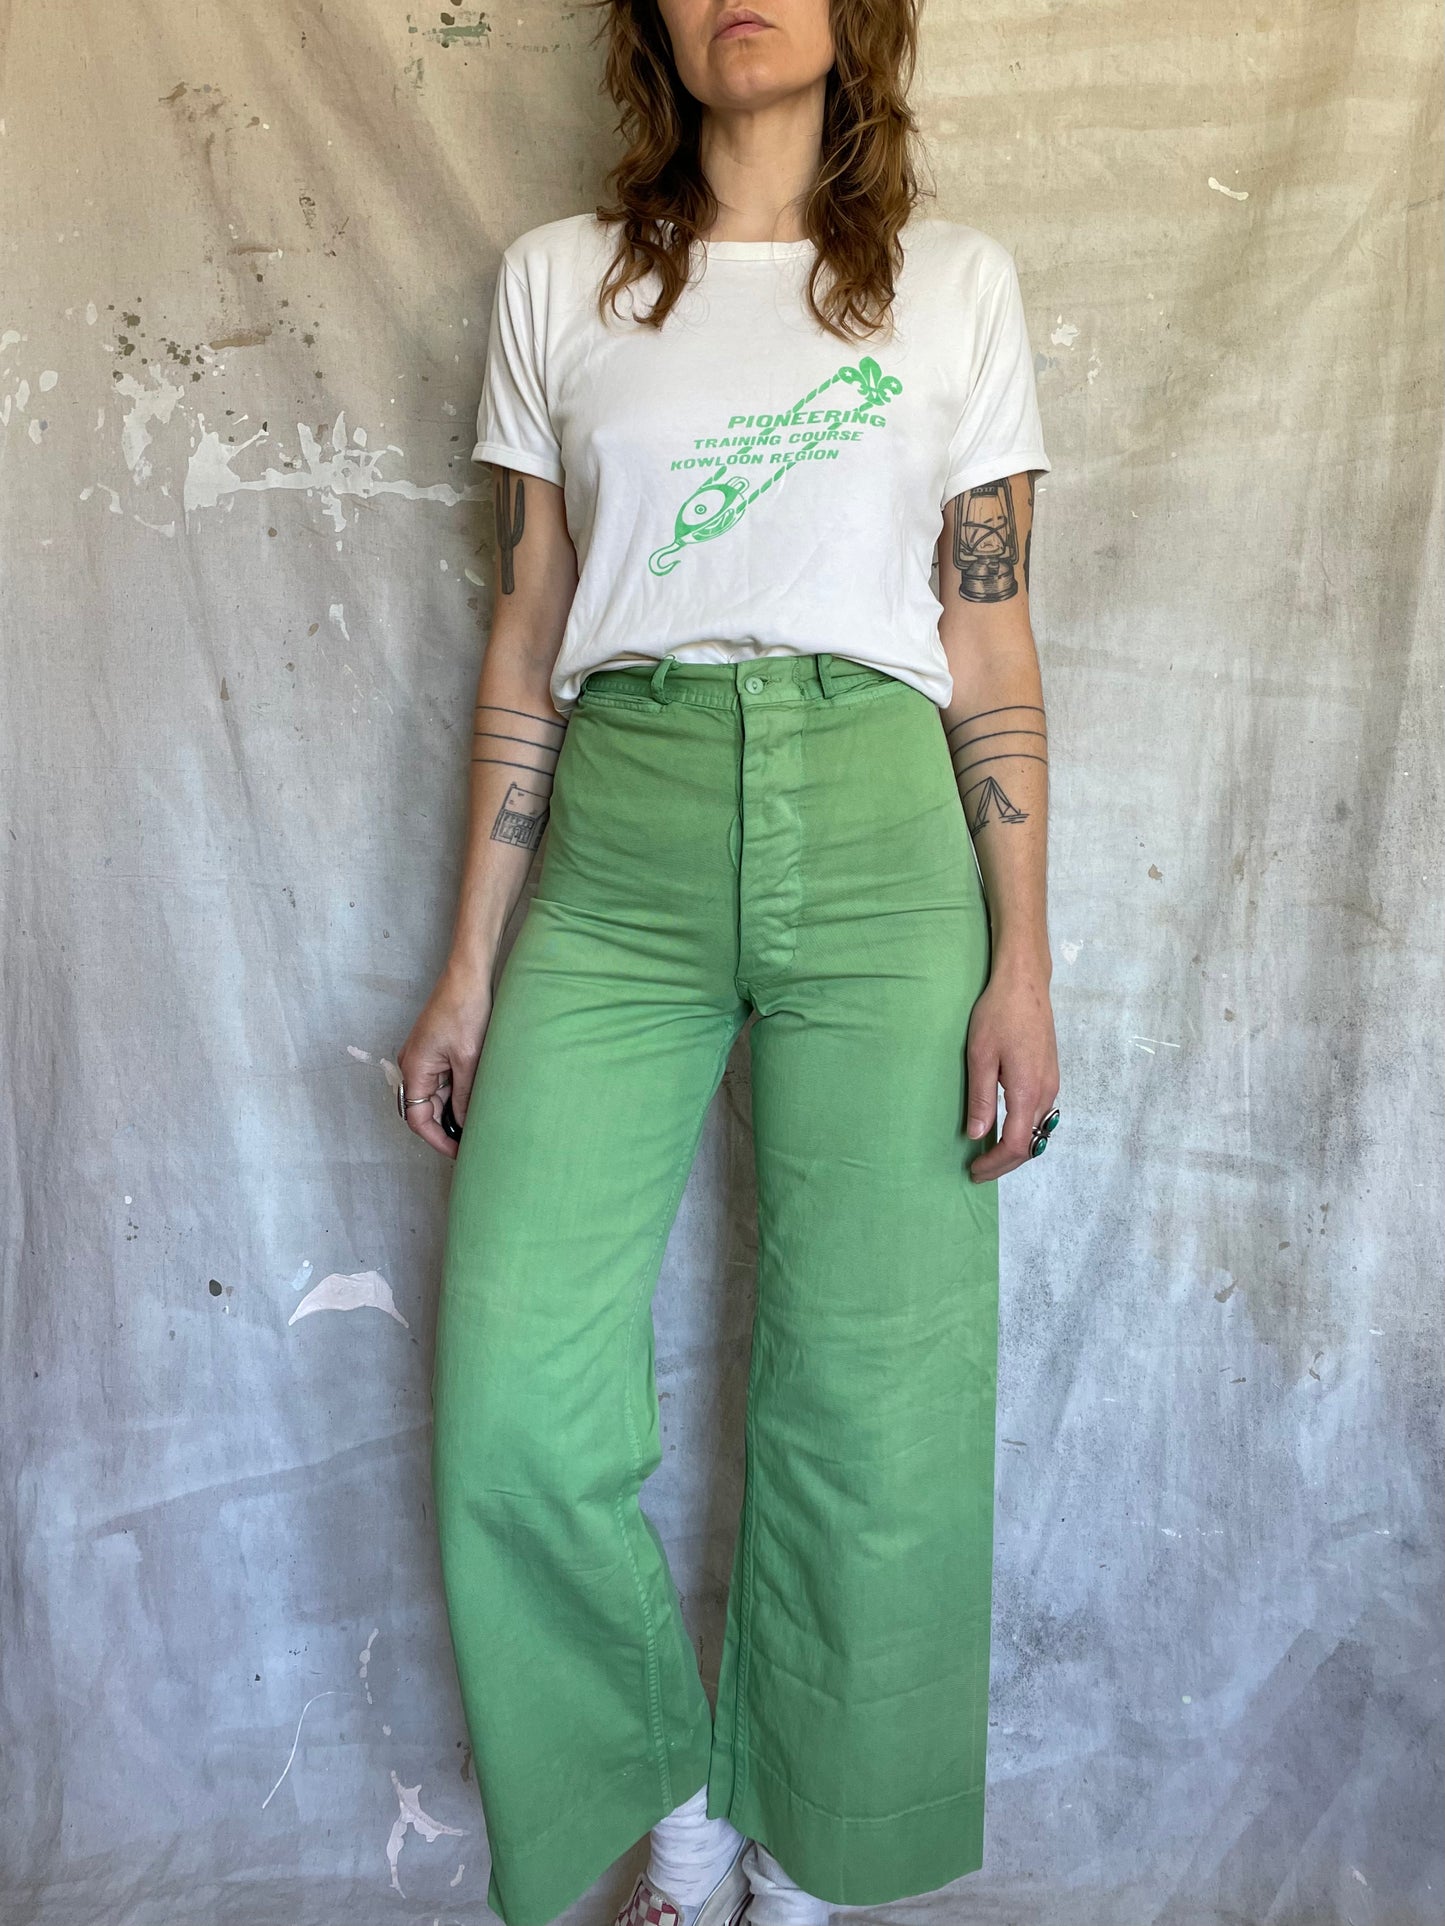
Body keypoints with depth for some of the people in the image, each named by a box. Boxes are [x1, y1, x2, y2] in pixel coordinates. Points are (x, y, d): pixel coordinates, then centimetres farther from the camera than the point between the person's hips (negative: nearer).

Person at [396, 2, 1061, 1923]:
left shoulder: (955, 280, 12)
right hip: (619, 844, 1)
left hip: (879, 831, 0)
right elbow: (527, 637, 10)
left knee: (874, 1405, 1)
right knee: (517, 1400, -5)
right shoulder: (560, 276, 14)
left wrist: (1023, 961, -2)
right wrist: (473, 961, 6)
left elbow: (992, 644, 7)